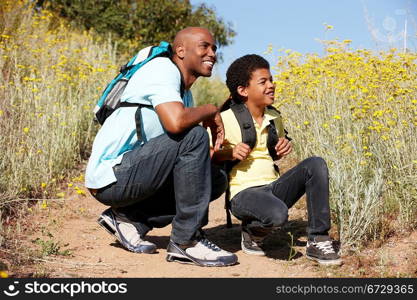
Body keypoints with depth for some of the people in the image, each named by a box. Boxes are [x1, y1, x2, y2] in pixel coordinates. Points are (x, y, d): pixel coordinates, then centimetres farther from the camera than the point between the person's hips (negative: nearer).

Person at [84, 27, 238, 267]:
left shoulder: (185, 94, 16)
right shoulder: (163, 70, -13)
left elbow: (196, 157, 14)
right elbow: (175, 122, -32)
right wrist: (211, 111, -13)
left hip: (130, 174, 10)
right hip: (110, 177, -10)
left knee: (217, 180, 7)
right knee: (194, 136, -24)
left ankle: (130, 218, 5)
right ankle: (187, 241, -17)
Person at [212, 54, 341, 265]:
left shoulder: (274, 117, 13)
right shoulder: (226, 119, -7)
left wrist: (282, 150, 5)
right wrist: (229, 153, -20)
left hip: (273, 187, 7)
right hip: (243, 192, -6)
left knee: (315, 164, -18)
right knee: (277, 214, -39)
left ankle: (318, 241, -15)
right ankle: (251, 231, 0)